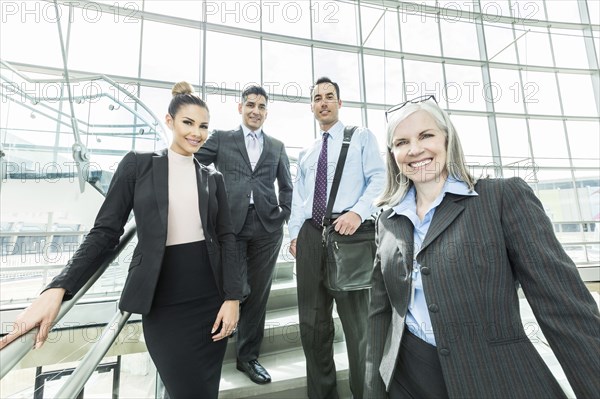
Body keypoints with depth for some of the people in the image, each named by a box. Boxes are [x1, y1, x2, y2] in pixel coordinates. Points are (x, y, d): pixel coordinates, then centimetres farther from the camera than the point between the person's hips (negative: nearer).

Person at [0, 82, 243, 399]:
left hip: (211, 297, 3)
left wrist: (232, 297, -5)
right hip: (163, 304, -2)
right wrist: (58, 288, -13)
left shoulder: (213, 179, 7)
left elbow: (226, 238, 3)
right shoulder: (137, 165, 1)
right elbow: (105, 232, 0)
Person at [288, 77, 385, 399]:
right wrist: (294, 233, 9)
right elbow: (298, 198, 20)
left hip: (348, 231, -4)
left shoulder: (361, 137, 11)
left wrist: (358, 212, -19)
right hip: (310, 235, 5)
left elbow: (378, 178, -2)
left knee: (357, 320, 4)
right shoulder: (305, 154, 24)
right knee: (312, 320, 12)